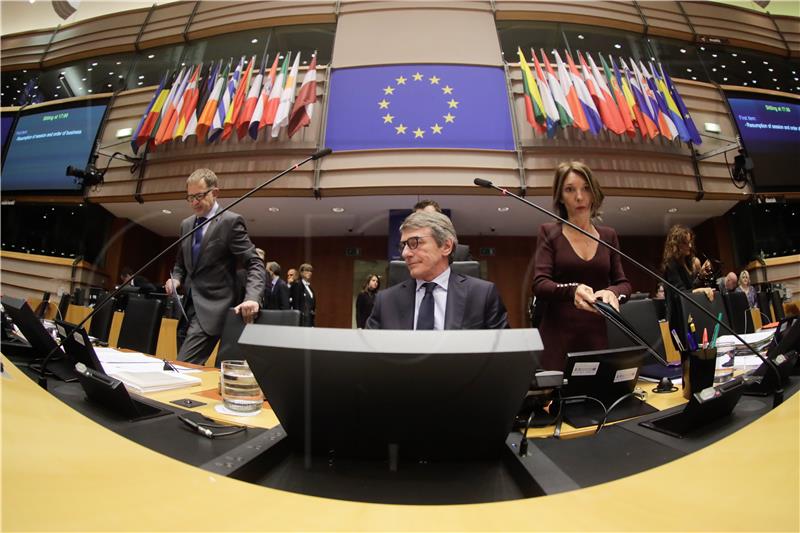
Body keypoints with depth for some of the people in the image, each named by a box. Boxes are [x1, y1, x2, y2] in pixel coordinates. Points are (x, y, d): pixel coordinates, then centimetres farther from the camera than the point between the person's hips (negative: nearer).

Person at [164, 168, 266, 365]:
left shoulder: (231, 221, -8)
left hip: (212, 310, -7)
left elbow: (255, 265, -13)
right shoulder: (186, 224, 13)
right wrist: (175, 279, 1)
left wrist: (252, 298, -29)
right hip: (188, 308, 7)